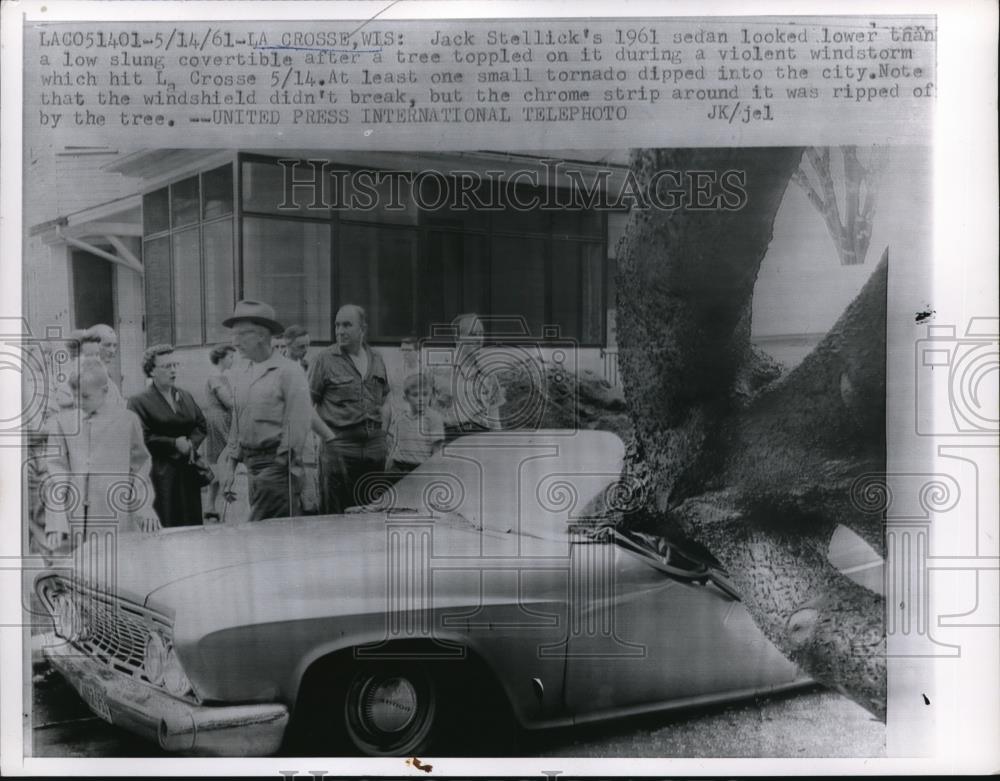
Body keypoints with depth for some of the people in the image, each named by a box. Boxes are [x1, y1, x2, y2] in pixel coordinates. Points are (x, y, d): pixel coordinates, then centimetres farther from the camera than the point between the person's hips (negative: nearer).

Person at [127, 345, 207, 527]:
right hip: (160, 474, -6)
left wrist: (192, 443, -3)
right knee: (165, 528, -6)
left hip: (188, 471, 6)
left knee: (192, 523, 6)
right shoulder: (139, 402, -5)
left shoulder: (186, 396, 14)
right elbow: (143, 439, -12)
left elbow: (201, 425, 16)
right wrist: (175, 444, -14)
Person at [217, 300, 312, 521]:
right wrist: (229, 463, 12)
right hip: (252, 465, 7)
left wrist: (287, 467, -15)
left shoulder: (289, 372, -8)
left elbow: (297, 427, -12)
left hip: (277, 463, -7)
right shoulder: (239, 376, 14)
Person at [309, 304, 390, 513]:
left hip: (375, 443, 5)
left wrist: (382, 414, 11)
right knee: (335, 514, -4)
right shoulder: (326, 359, -3)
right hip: (339, 444, -4)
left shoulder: (376, 359, 12)